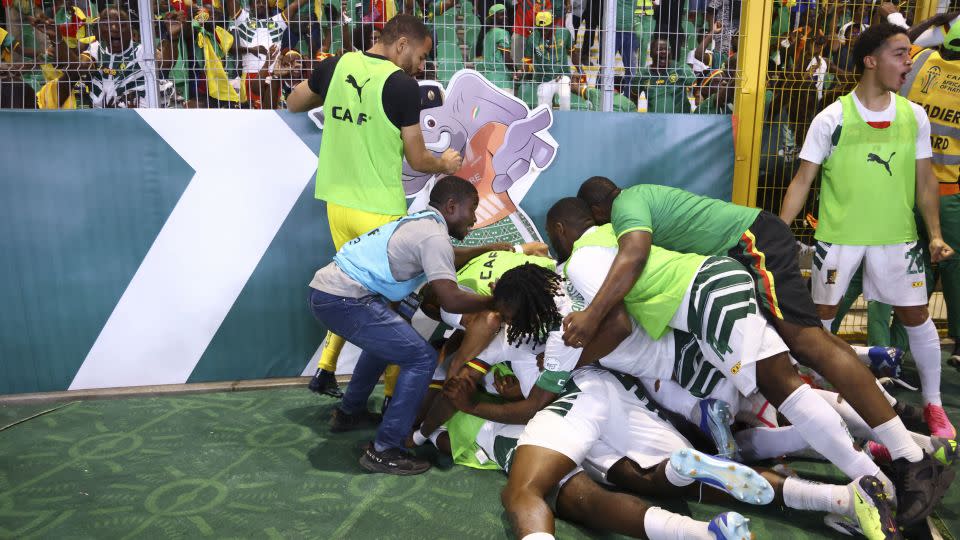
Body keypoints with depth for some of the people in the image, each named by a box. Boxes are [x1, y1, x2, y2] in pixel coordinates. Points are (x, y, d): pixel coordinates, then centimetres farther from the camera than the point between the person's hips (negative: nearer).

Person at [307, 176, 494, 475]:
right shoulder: (434, 235, -11)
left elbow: (444, 259, 36)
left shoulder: (420, 223, 18)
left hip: (326, 289, 11)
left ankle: (349, 413, 45)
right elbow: (451, 300, -18)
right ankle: (384, 451, -2)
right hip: (343, 300, -10)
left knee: (385, 339, 33)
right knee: (422, 358, -7)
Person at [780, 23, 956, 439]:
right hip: (838, 235, -2)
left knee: (916, 315, 7)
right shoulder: (832, 118, -7)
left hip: (897, 236, 3)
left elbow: (924, 179, 9)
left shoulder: (914, 115, 3)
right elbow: (803, 179, -5)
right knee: (821, 315, 7)